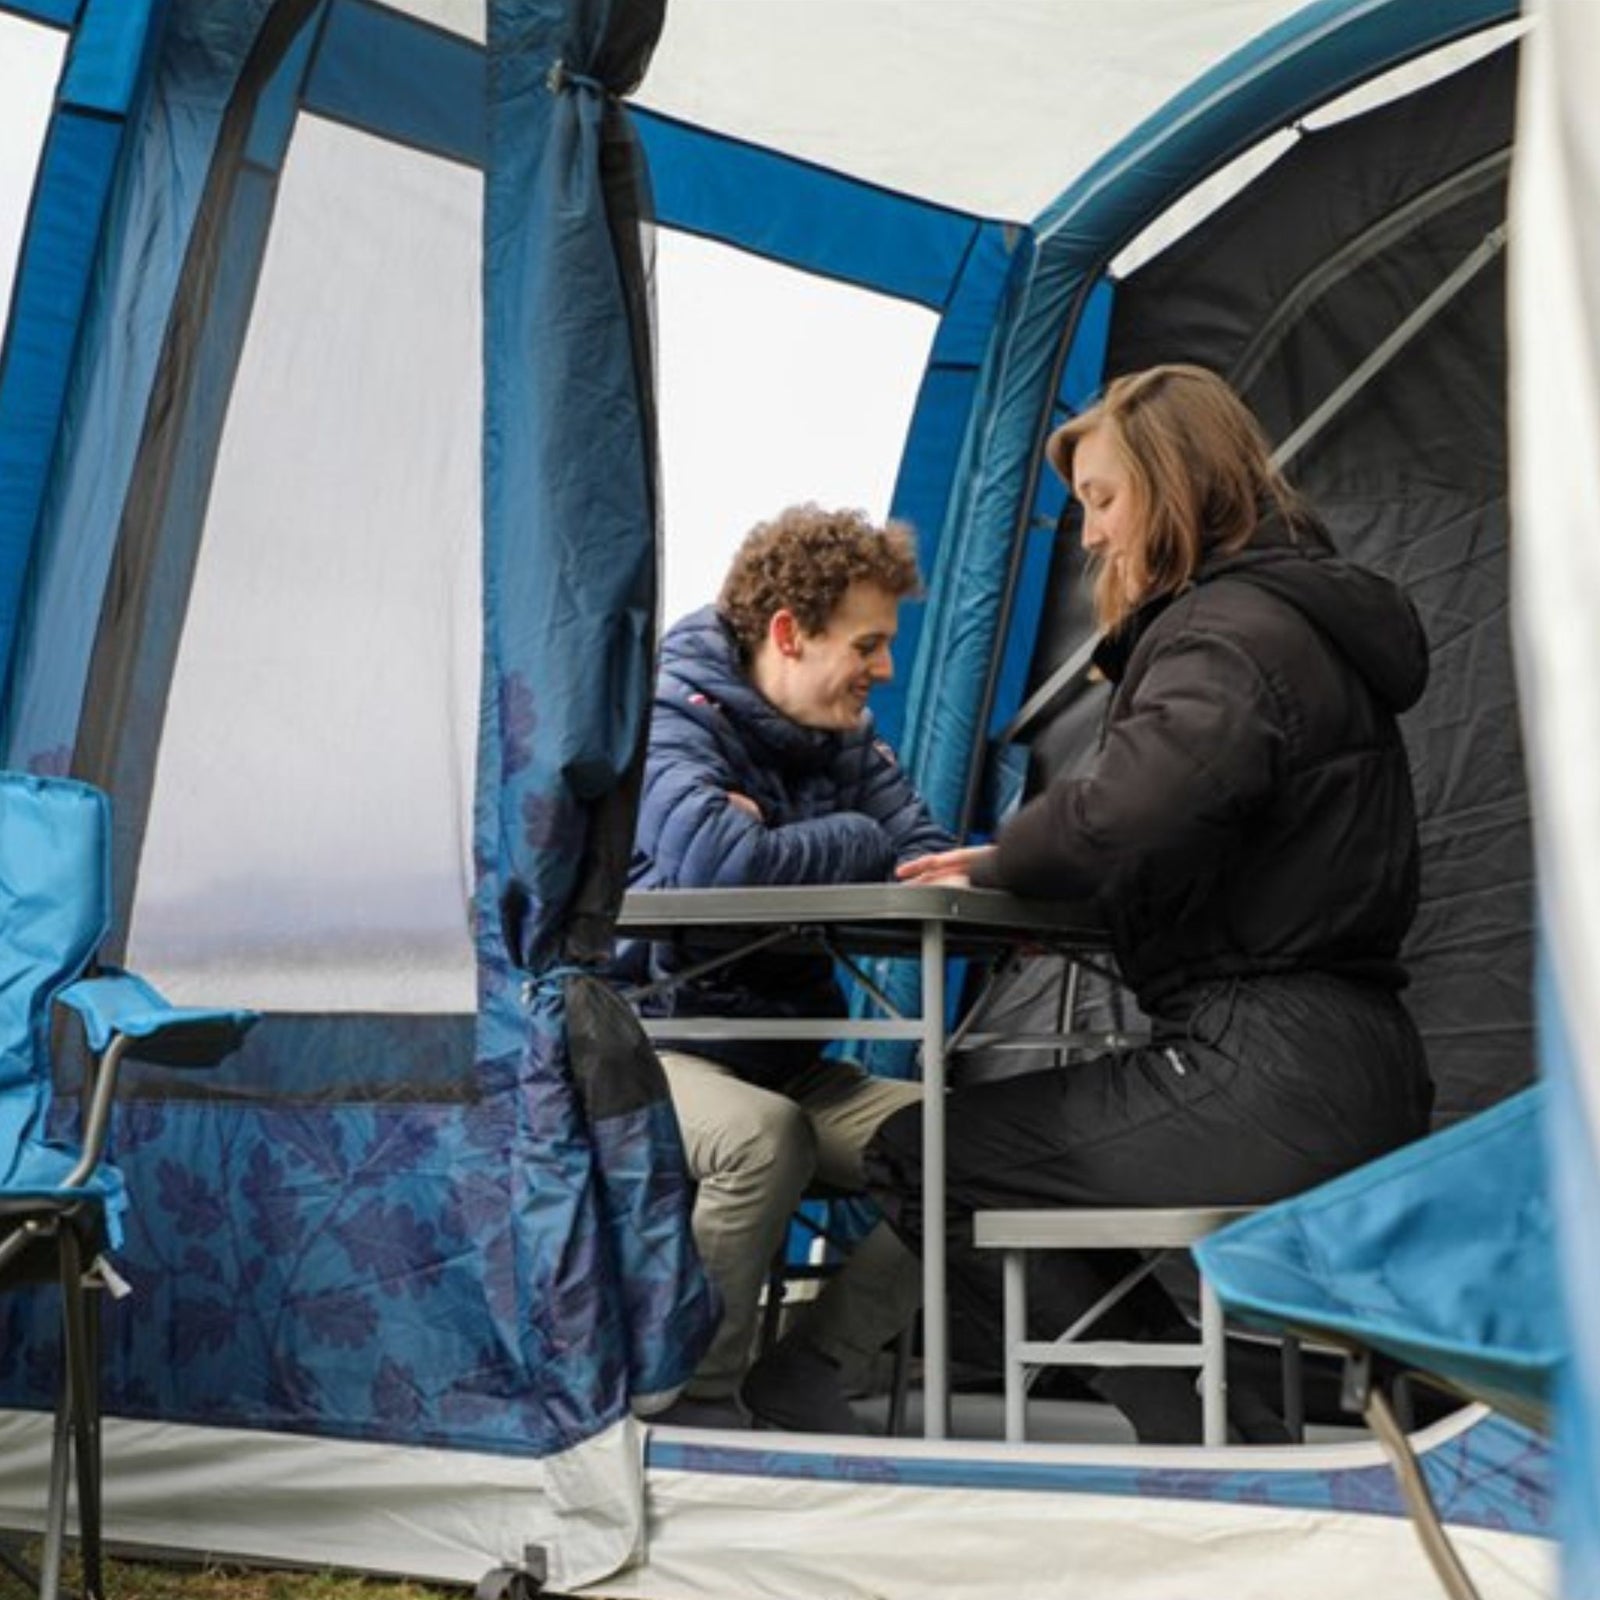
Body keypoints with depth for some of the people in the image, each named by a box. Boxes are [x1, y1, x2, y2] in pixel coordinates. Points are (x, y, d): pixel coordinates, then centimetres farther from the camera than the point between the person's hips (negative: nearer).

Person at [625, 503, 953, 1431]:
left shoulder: (844, 736, 10)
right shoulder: (671, 720, -15)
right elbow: (716, 861, -33)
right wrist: (858, 843, -16)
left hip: (785, 1057, 8)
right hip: (655, 1039, -7)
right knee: (764, 1136, -37)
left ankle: (805, 1377, 4)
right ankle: (695, 1399, -15)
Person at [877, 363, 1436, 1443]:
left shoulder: (1232, 630, -12)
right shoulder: (1301, 613, 21)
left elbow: (1124, 814, -30)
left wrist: (1000, 864, -9)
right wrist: (1024, 876, 11)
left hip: (1271, 1086, -11)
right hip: (1346, 1069, 11)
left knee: (916, 1155, -4)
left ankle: (1204, 1435, -4)